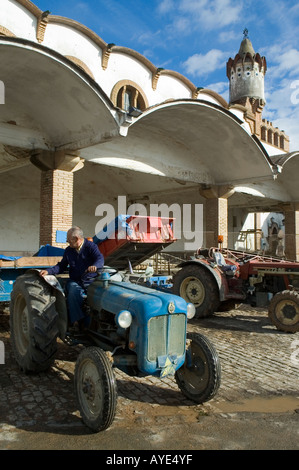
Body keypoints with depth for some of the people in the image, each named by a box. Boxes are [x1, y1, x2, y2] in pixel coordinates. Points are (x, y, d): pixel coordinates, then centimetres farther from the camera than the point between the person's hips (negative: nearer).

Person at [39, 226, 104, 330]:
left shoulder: (91, 246, 0)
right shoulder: (68, 250, 16)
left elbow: (100, 259, -16)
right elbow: (61, 266, 16)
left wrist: (95, 266, -40)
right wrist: (48, 271, -1)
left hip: (91, 281, -3)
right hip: (75, 282, 3)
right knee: (74, 292, -32)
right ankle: (77, 321, -30)